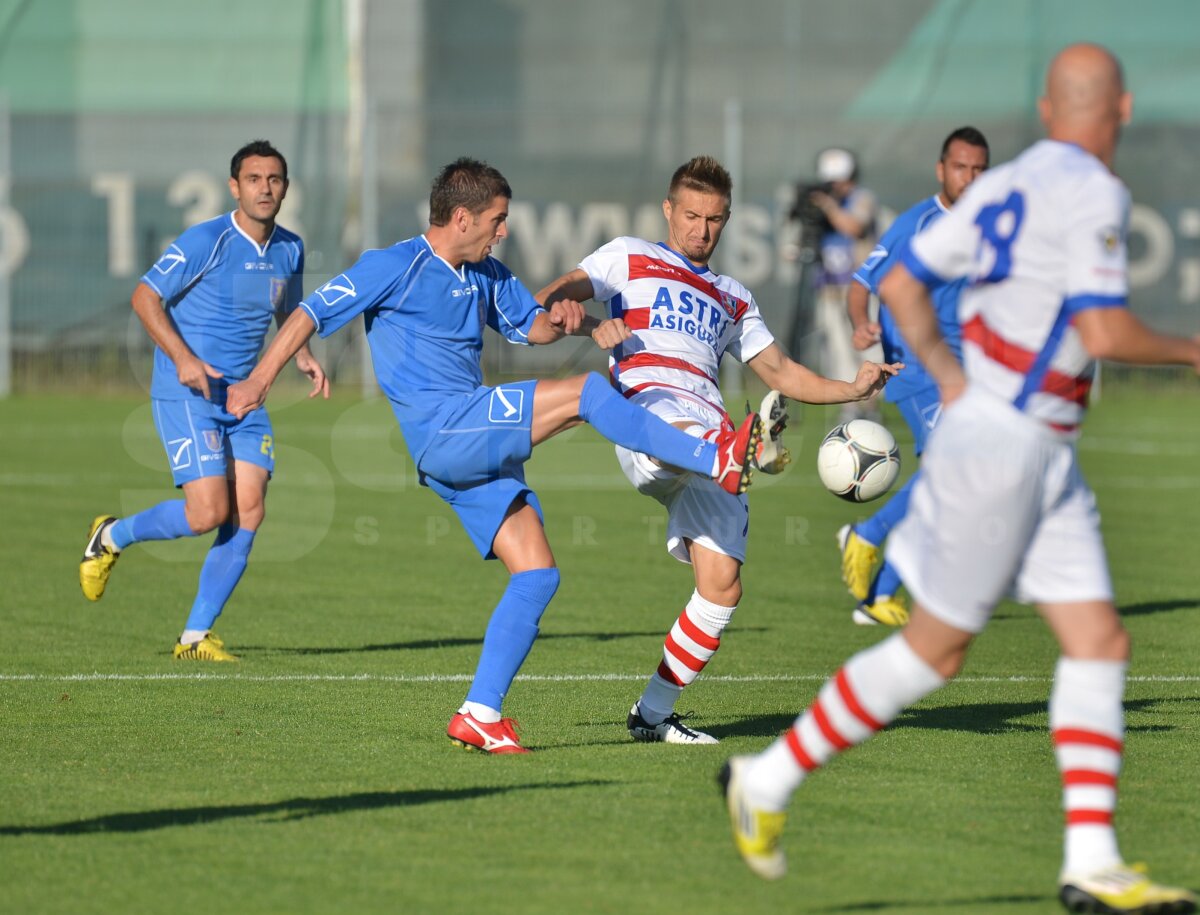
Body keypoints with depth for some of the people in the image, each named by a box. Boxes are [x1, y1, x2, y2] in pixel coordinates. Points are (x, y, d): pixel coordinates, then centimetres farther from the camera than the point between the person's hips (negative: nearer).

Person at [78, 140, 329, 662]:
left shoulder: (289, 250, 8)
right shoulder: (206, 241, -13)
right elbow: (145, 296, -10)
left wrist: (304, 357, 4)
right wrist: (183, 357, -22)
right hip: (186, 392, -6)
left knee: (249, 512, -4)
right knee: (208, 512, -16)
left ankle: (196, 636, 5)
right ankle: (112, 537, 13)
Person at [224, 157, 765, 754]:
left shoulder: (486, 275, 19)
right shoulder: (395, 267, -4)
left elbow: (529, 326, 30)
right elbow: (313, 313, -2)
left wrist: (560, 320, 5)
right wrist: (258, 383, -8)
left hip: (479, 450, 9)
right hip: (442, 430, -9)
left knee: (537, 575, -1)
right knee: (586, 392, -18)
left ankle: (481, 715, 0)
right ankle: (717, 461, -16)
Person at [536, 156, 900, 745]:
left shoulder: (732, 298, 34)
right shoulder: (630, 258, 22)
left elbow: (780, 372, 33)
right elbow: (550, 299, 12)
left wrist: (852, 389, 15)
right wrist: (592, 324, -11)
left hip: (711, 440, 5)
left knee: (722, 588, -8)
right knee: (684, 437, -43)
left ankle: (653, 713, 3)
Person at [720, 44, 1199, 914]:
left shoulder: (1006, 183, 10)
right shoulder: (1093, 193, -15)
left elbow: (901, 285, 13)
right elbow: (1104, 333, -22)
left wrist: (952, 382, 17)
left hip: (1042, 453, 9)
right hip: (1004, 442, -9)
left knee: (1100, 644, 2)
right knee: (934, 649, 0)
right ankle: (769, 779, 11)